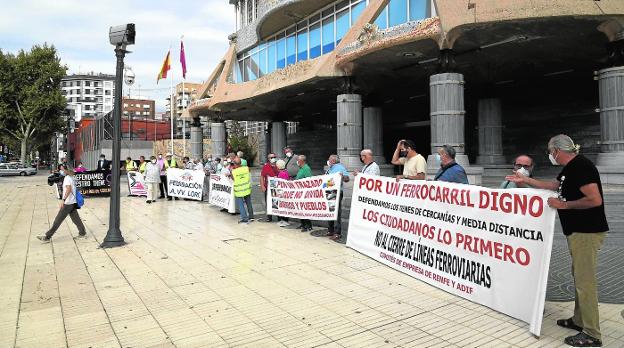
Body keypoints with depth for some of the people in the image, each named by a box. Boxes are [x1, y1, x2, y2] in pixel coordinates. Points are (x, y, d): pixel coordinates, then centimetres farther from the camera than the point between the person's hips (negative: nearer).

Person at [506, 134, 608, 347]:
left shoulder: (580, 166, -18)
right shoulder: (569, 168, 13)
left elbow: (595, 200, -25)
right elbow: (554, 185, 29)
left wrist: (563, 205, -16)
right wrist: (525, 181, 29)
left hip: (587, 232, -10)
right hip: (577, 230, 10)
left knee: (584, 280, -5)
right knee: (578, 277, 17)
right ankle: (579, 320, 30)